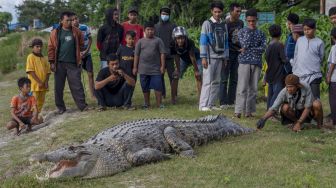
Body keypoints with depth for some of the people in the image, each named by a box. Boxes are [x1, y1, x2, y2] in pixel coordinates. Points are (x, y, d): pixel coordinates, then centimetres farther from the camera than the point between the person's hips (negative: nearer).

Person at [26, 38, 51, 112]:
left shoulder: (44, 58, 11)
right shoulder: (31, 57, -6)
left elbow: (48, 71, 11)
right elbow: (31, 71, -12)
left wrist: (46, 81, -5)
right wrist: (39, 82, -16)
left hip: (43, 85, 6)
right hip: (35, 84, -6)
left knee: (41, 101, 11)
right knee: (35, 101, -5)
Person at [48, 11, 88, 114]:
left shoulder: (76, 32, 4)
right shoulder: (55, 33, 1)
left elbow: (81, 44, 14)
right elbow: (51, 48, 2)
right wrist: (52, 62, -2)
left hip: (73, 63, 0)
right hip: (59, 63, 0)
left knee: (76, 85, -1)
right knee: (59, 86, 5)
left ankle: (82, 105, 3)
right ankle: (60, 107, 14)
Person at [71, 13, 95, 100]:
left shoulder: (85, 28, -6)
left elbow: (90, 39, 3)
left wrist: (86, 51, -8)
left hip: (87, 54, 2)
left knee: (90, 74, 3)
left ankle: (93, 94, 12)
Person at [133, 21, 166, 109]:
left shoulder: (158, 40, 1)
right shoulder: (140, 41, 5)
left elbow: (162, 53, 0)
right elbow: (136, 55, 6)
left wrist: (162, 66, -6)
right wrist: (135, 67, 3)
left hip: (156, 69, -2)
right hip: (143, 69, 2)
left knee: (158, 86, -3)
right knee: (145, 87, 9)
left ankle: (159, 103, 5)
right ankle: (147, 103, 22)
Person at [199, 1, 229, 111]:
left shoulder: (224, 25, 13)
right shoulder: (207, 24, -3)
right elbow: (203, 41, -7)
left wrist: (225, 57, 14)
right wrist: (203, 57, -14)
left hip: (220, 57, 6)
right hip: (210, 57, -6)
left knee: (216, 82, 7)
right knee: (207, 81, -8)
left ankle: (211, 104, 13)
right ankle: (203, 105, -6)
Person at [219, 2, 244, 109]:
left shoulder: (241, 23, 8)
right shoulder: (226, 23, -10)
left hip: (237, 53, 6)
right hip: (228, 53, -6)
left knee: (234, 79, 8)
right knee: (224, 78, -2)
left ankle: (231, 101, 14)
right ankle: (223, 102, 1)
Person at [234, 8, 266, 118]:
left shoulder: (261, 34, 11)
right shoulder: (242, 31, 5)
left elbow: (263, 48, -1)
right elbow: (244, 44, -10)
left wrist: (249, 50, -8)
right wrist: (249, 31, -5)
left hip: (256, 63, 3)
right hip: (244, 62, -3)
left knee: (253, 88, 3)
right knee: (242, 87, -8)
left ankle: (249, 111, 9)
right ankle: (238, 110, -8)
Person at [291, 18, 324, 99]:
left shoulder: (319, 42, -1)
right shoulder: (300, 40, 9)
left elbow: (321, 58, 7)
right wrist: (294, 70, 11)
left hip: (313, 75, -3)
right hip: (299, 75, 3)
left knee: (315, 99, -2)